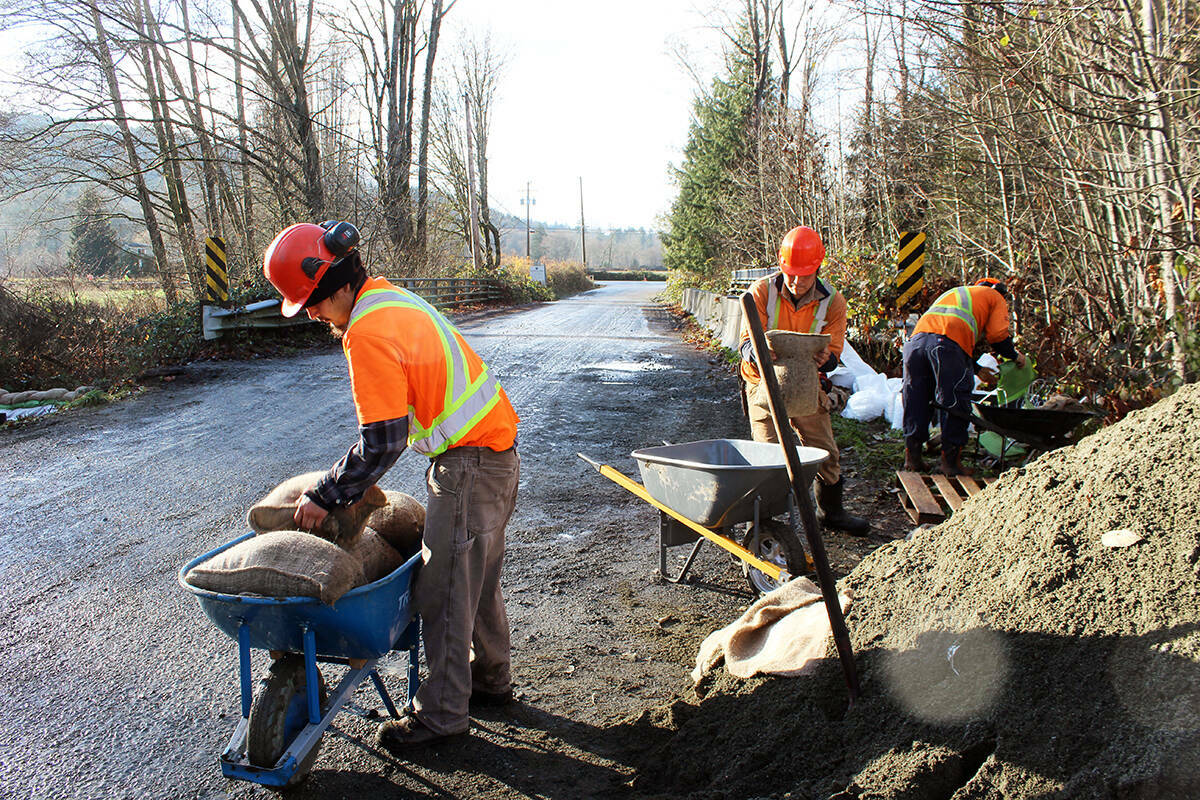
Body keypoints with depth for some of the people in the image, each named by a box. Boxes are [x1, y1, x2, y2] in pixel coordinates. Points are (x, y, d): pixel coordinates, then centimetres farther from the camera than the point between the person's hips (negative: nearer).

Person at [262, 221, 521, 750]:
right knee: (476, 577, 21)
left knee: (444, 586, 2)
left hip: (470, 462, -10)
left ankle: (442, 711, 15)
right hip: (496, 447, 10)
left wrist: (325, 497, -11)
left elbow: (382, 443, -21)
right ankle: (490, 679, 36)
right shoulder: (394, 299, 11)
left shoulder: (369, 333, -21)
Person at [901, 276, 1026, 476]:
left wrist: (978, 369, 40)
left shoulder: (953, 293, 42)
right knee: (954, 404, 2)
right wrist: (1015, 356, 28)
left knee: (916, 401, 12)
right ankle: (950, 461, 4)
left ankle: (912, 456, 14)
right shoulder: (995, 297, 25)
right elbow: (997, 335, 10)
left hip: (917, 338, 6)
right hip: (948, 343, -6)